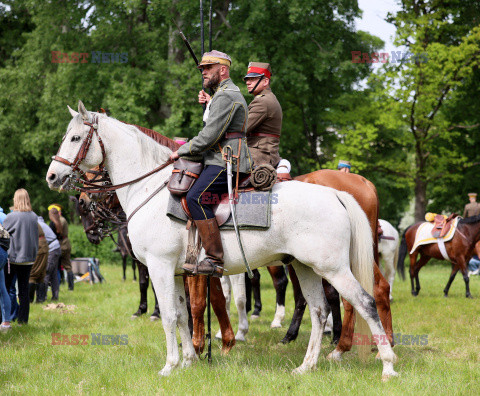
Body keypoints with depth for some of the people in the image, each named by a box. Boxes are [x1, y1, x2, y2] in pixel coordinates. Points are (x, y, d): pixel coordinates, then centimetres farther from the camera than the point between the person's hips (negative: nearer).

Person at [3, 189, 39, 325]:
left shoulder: (11, 217, -14)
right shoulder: (34, 217, 1)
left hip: (13, 257, -4)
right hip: (28, 258, 4)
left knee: (4, 288, 6)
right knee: (24, 289, 9)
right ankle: (23, 319, 10)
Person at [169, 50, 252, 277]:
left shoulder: (225, 97, -12)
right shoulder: (226, 94, 24)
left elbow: (209, 137, -18)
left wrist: (181, 152, -9)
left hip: (227, 163, -12)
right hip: (220, 161, 12)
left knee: (195, 197, -26)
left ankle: (215, 260, -30)